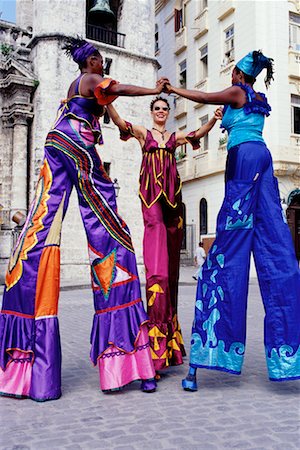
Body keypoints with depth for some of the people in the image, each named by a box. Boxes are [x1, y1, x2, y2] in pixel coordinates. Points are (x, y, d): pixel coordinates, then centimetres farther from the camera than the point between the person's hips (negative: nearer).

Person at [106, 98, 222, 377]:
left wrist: (214, 119, -12)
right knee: (157, 266, -15)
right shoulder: (143, 133, 14)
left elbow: (199, 133, 6)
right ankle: (157, 336, -16)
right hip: (151, 194, -3)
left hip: (172, 195, 4)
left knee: (171, 261, 5)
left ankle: (168, 329, 18)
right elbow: (119, 122, -2)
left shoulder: (175, 137, 20)